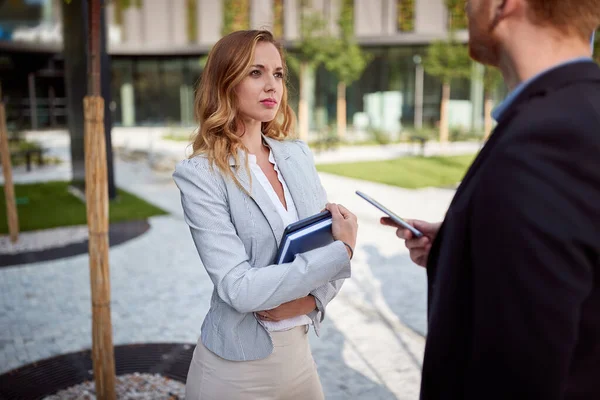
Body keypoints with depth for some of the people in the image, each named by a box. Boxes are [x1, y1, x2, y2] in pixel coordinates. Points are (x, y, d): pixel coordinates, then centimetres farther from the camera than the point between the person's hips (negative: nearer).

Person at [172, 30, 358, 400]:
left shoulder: (298, 155, 1)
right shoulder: (200, 174, -16)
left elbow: (332, 241, 5)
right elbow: (239, 288, -22)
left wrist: (310, 299, -15)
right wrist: (343, 251, -19)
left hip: (298, 351, 5)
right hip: (237, 364, -5)